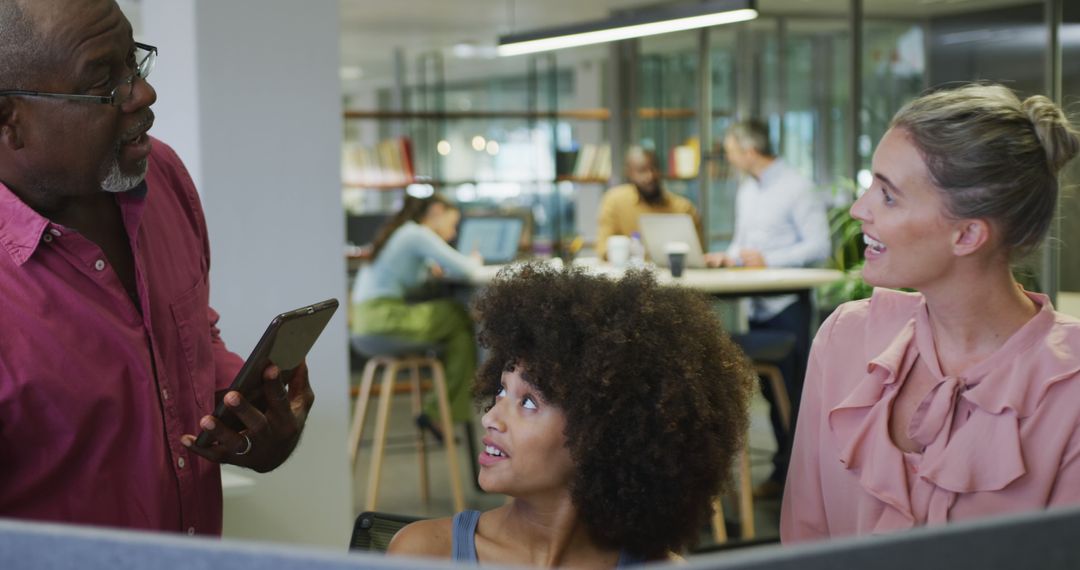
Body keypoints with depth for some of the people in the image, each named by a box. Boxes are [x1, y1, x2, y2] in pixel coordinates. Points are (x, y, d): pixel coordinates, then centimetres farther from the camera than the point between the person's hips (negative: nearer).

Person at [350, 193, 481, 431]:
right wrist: (475, 261, 7)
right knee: (463, 322, -2)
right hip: (385, 318, -10)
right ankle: (438, 412, 4)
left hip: (366, 316, 10)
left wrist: (430, 269, 12)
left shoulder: (402, 231, 22)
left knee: (453, 312, 12)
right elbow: (461, 269, -14)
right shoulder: (418, 234, -8)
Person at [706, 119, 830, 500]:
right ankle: (784, 472, 18)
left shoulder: (796, 188, -8)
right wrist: (728, 257, 7)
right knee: (771, 389, 10)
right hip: (758, 306, 8)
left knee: (791, 391, -4)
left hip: (787, 305, -8)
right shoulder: (746, 191, 17)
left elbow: (818, 245, -13)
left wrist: (769, 260, -18)